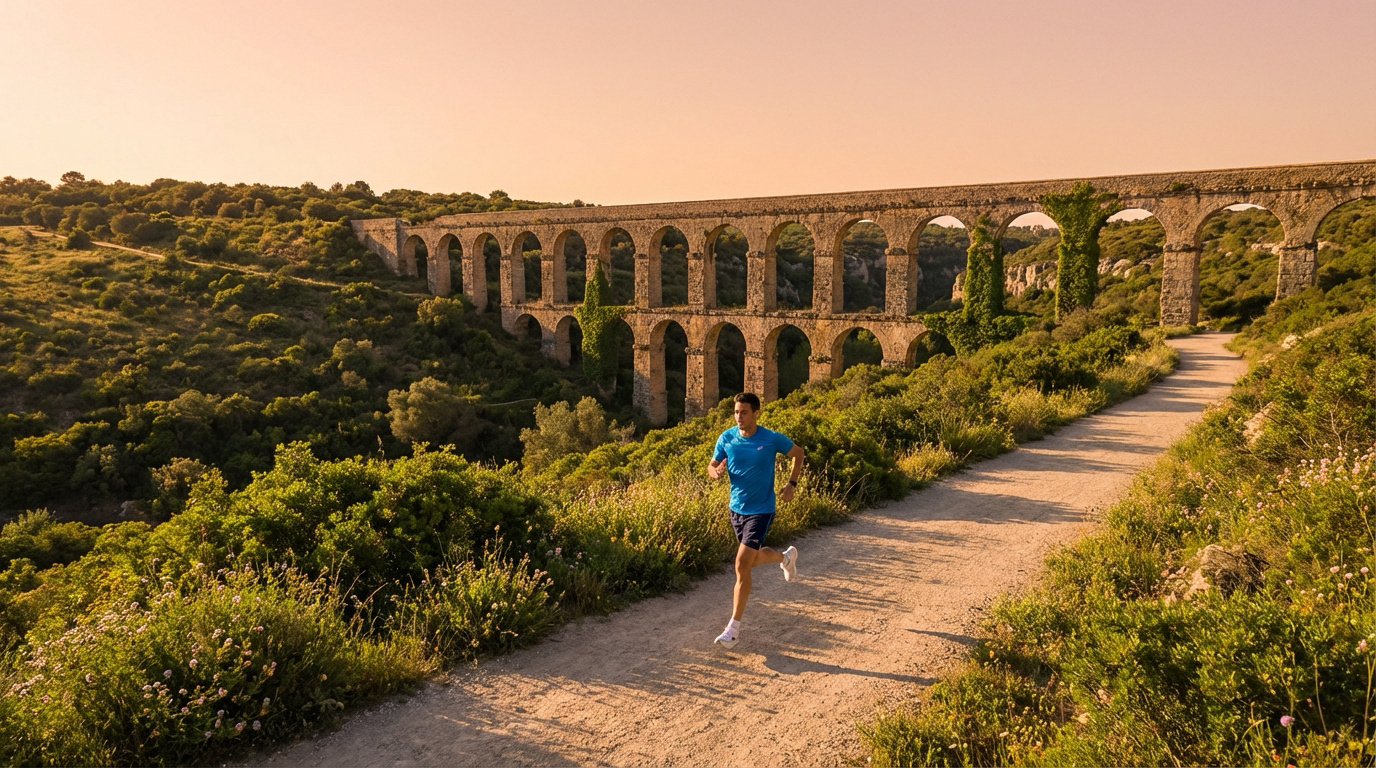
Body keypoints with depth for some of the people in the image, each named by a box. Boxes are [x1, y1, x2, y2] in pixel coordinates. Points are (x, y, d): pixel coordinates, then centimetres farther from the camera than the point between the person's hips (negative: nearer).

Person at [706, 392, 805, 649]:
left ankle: (734, 627, -2)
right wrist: (716, 472, -21)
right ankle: (786, 557, 55)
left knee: (742, 565, -12)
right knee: (754, 558, 21)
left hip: (761, 510, -5)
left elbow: (798, 453, 4)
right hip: (737, 509, 5)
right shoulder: (727, 438, -5)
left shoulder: (772, 439, -14)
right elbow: (712, 467, 3)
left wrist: (792, 484, -4)